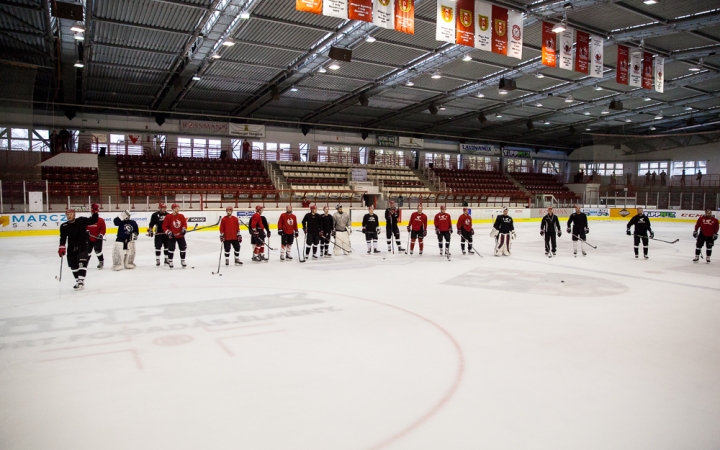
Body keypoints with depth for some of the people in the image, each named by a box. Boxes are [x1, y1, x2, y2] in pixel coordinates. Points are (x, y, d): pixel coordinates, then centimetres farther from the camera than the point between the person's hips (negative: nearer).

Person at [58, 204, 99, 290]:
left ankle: (81, 281, -20)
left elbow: (93, 220, -4)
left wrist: (95, 212, -17)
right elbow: (63, 238, -2)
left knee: (82, 263, -18)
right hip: (71, 248, 4)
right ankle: (78, 281, 25)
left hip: (82, 246, -4)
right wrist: (62, 247, -13)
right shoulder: (64, 226, 1)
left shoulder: (81, 220, -5)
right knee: (73, 266, 9)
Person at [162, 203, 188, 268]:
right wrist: (168, 232, -17)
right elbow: (164, 226, -7)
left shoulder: (181, 216, 1)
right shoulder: (168, 217, -9)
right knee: (171, 248, -1)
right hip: (172, 236, -3)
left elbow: (184, 224, 5)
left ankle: (182, 261, 18)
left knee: (183, 248, 4)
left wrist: (184, 229, -14)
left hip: (180, 235, 3)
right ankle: (170, 261, 14)